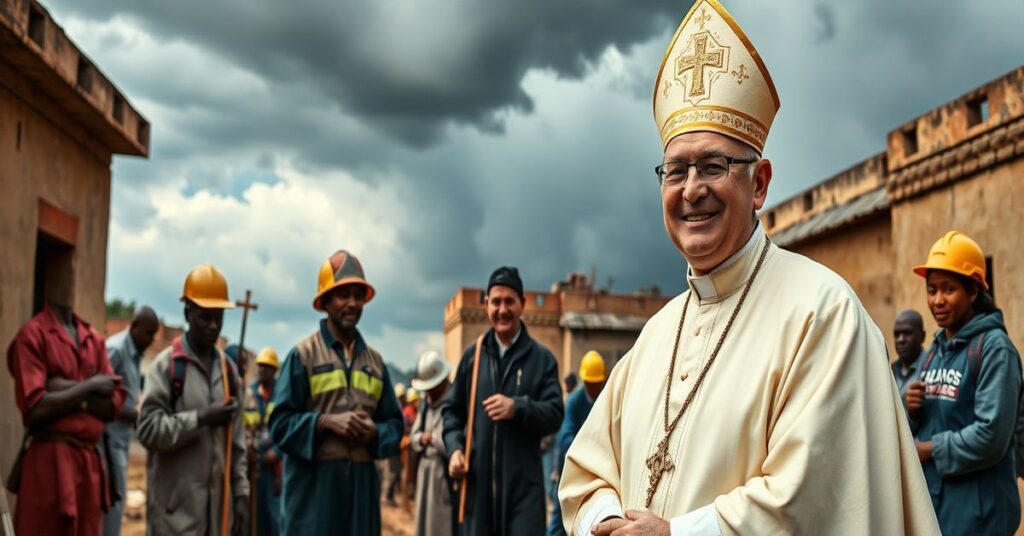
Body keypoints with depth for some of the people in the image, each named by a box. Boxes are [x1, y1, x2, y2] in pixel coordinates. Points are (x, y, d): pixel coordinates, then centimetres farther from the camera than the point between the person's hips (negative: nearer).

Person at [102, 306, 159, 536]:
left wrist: (137, 414, 2)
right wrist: (134, 415, -18)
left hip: (122, 437, 9)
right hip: (111, 436, -9)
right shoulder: (115, 349, -15)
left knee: (116, 498, 12)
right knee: (114, 498, -6)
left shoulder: (135, 353, 13)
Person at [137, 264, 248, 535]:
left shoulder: (228, 370, 12)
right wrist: (201, 418, -15)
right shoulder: (166, 365, -5)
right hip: (175, 506, -5)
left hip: (217, 504, 5)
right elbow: (148, 428, -12)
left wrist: (241, 493, 9)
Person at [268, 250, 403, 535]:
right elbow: (280, 423, -5)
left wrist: (375, 432, -6)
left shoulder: (375, 361, 14)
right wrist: (326, 422, -16)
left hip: (362, 482, 5)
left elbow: (394, 423, 14)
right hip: (313, 483, -4)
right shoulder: (303, 354, 0)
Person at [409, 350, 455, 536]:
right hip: (426, 472, 8)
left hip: (447, 474, -8)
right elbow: (414, 437, 18)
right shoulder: (426, 405, 15)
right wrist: (422, 438, -5)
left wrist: (432, 437, -8)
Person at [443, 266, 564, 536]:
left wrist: (518, 407, -21)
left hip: (523, 483, -3)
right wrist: (454, 447, -2)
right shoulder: (472, 356, 10)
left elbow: (555, 414, -4)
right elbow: (453, 410, 15)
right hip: (477, 480, 3)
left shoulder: (542, 358, 3)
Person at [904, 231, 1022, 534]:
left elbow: (991, 436, -20)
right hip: (930, 499, 7)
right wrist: (912, 410, -6)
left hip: (976, 510, -7)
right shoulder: (936, 349, 11)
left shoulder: (994, 347, -12)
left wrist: (928, 450, -11)